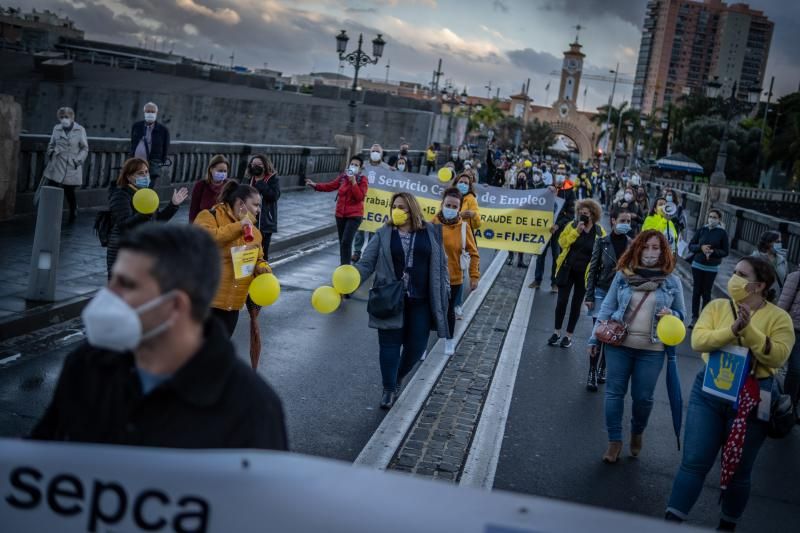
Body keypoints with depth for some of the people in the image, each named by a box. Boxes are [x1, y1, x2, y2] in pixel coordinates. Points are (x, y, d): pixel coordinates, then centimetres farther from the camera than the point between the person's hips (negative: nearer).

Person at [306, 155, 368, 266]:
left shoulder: (363, 180, -8)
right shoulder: (343, 176, 6)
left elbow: (360, 197, -19)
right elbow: (330, 186, 10)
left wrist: (353, 182, -23)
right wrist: (315, 185, 1)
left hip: (354, 215, -5)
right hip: (340, 214, 6)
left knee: (346, 242, -16)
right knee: (342, 242, 15)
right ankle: (344, 264, 29)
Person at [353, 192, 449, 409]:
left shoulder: (431, 233, 2)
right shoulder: (384, 235, -2)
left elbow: (441, 265, 8)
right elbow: (366, 264, -4)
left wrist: (444, 292, 5)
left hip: (420, 302, 1)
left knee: (416, 345, 8)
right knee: (390, 344, 3)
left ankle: (399, 376, 36)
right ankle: (389, 389, 20)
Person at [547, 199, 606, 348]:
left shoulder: (600, 232, -4)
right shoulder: (572, 226, -1)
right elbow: (562, 242, -11)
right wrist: (576, 231, -20)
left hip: (584, 273, -1)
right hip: (567, 270, 1)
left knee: (576, 304, 9)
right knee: (562, 301, 3)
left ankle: (569, 335, 20)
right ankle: (557, 332, 19)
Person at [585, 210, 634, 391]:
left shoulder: (632, 244, -3)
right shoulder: (602, 242, -4)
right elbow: (593, 270, -1)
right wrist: (589, 296, -3)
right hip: (602, 292, -1)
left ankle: (602, 369, 25)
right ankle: (592, 374, 3)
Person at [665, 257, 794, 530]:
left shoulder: (779, 317, -4)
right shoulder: (717, 306, 1)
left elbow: (778, 356, -17)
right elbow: (698, 340, -12)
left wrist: (750, 330, -26)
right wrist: (733, 330, -25)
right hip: (709, 391, 1)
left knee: (738, 470, 12)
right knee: (694, 462, 1)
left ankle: (728, 526, 31)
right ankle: (672, 522, 8)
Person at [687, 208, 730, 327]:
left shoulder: (722, 233, -4)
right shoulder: (701, 230, 1)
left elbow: (726, 252, -3)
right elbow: (691, 246, 3)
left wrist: (713, 251, -19)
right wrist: (701, 247, -16)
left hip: (712, 268, -2)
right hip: (697, 265, 2)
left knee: (706, 293, -1)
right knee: (696, 291, 3)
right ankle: (694, 317, 8)